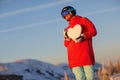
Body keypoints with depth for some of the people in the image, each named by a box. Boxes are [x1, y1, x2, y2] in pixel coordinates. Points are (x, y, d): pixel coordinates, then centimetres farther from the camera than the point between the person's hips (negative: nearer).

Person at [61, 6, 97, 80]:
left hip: (85, 52, -4)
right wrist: (66, 37, -1)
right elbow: (66, 44, 19)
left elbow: (93, 31, 1)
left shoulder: (83, 20, 14)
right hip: (74, 57, 4)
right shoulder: (68, 28, 24)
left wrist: (83, 37, -12)